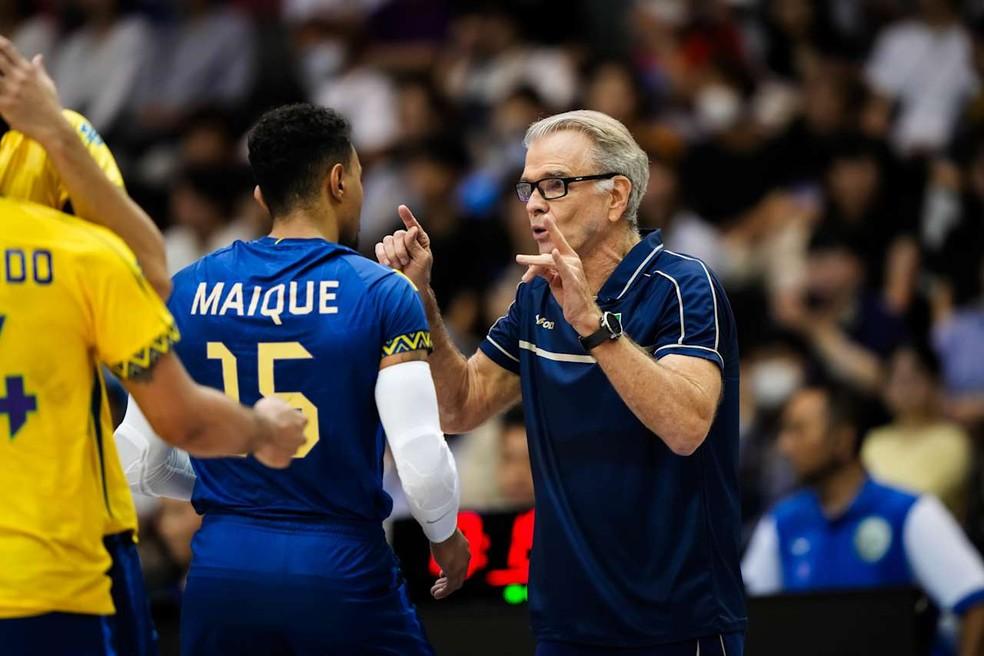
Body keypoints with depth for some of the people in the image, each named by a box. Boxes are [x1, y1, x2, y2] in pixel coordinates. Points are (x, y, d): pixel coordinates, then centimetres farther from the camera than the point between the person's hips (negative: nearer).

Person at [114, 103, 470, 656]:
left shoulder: (187, 292, 4)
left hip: (222, 568, 3)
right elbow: (422, 461, -14)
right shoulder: (382, 294, -7)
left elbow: (138, 461, 6)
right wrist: (446, 537, 7)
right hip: (341, 569, -3)